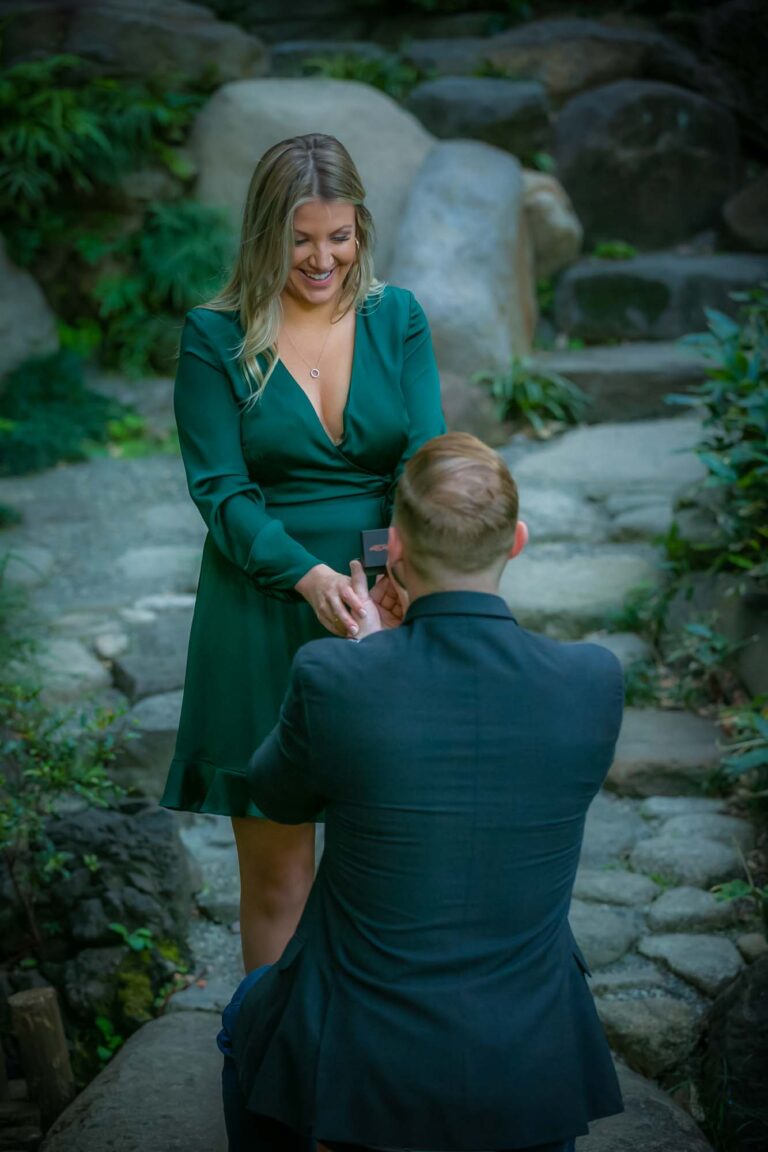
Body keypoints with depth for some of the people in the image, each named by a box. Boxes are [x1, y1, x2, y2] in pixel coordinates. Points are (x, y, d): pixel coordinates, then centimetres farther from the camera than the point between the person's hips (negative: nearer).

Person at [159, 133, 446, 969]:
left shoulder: (398, 320, 2)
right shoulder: (214, 338, -5)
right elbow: (220, 491, -9)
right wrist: (307, 574, -26)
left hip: (384, 609, 2)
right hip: (266, 618, -2)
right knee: (275, 868, 6)